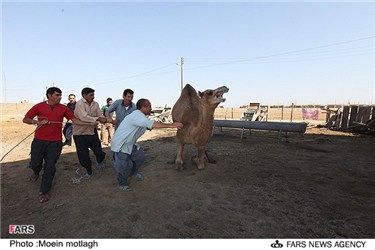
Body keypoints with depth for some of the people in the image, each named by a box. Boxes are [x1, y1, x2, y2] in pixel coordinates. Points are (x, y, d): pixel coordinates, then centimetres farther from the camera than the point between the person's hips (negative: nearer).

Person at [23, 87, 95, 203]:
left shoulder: (63, 108, 3)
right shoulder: (39, 106, 1)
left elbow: (75, 120, 1)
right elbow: (25, 119, 6)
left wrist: (90, 123, -8)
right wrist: (38, 122, -11)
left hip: (55, 142, 0)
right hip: (39, 140, 0)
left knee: (50, 166, 3)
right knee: (35, 163, 8)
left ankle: (43, 192, 18)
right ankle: (36, 172, 48)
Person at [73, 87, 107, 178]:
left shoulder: (95, 104, -1)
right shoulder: (79, 104, -17)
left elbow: (100, 116, -6)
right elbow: (84, 117, -30)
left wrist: (105, 119, -28)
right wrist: (98, 119, -32)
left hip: (92, 131, 4)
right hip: (80, 133, -4)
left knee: (98, 151, 6)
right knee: (83, 155, 4)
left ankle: (99, 161, 41)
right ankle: (88, 171, 28)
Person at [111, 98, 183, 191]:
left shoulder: (141, 116, 5)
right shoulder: (137, 116, -29)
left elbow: (151, 125, 7)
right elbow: (153, 124, -38)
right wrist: (171, 125, -37)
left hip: (130, 143, 10)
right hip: (120, 144, -10)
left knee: (140, 156, 11)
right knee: (125, 165, -10)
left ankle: (133, 173, 36)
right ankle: (122, 183, 15)